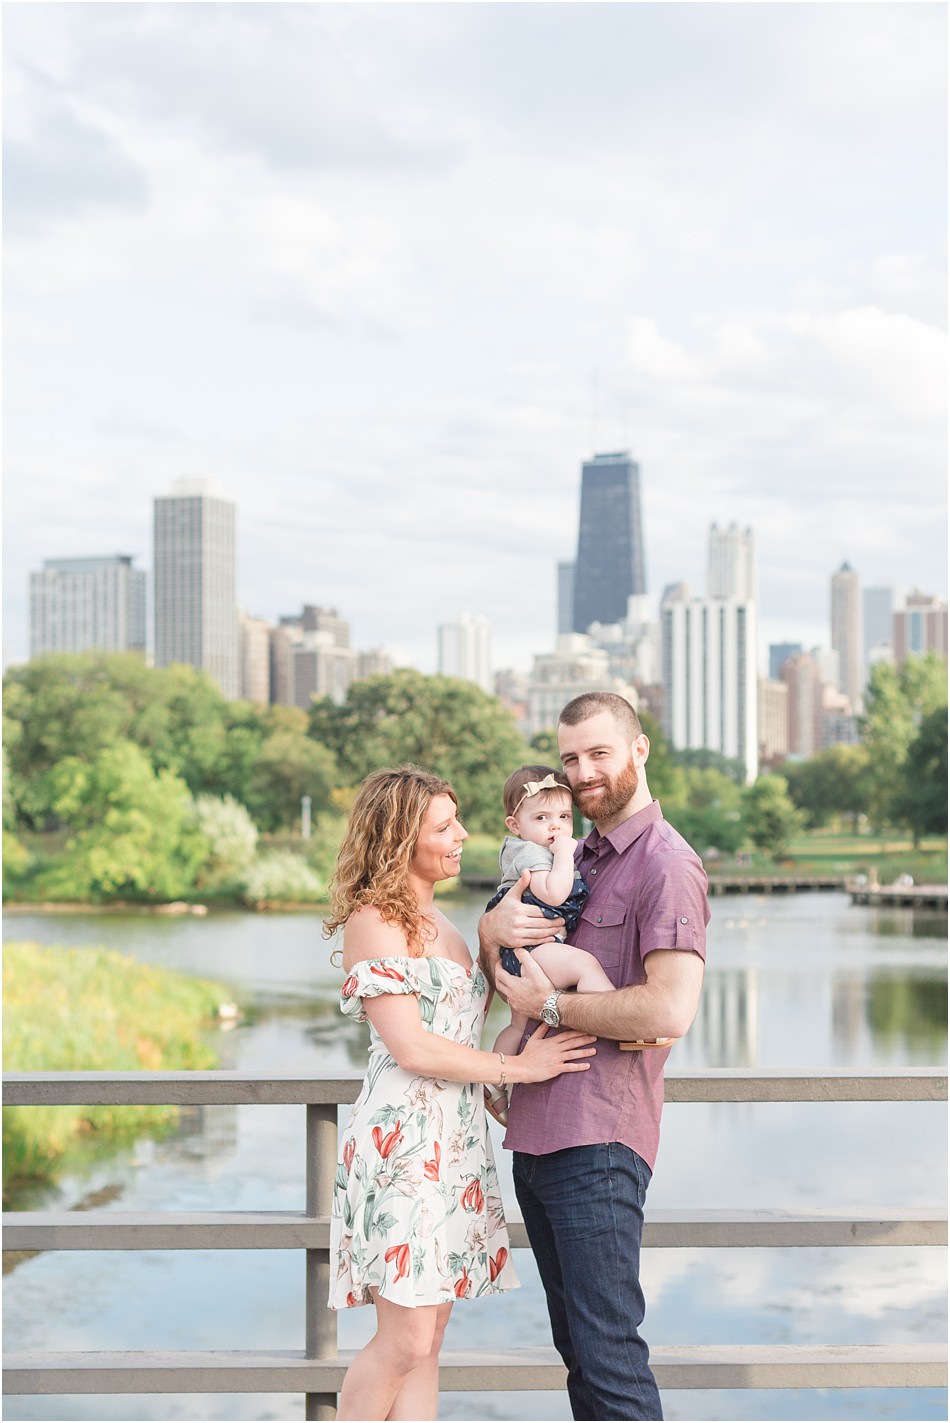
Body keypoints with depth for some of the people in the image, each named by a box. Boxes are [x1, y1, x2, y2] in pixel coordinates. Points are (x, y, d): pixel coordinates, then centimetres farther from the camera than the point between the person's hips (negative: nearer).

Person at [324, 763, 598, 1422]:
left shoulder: (434, 918, 19)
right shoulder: (375, 919, -9)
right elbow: (411, 1047, -15)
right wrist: (518, 1066, -9)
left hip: (456, 1139, 9)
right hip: (404, 1138, -9)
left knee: (428, 1339, 7)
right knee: (406, 1338, -9)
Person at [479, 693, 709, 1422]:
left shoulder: (665, 865, -9)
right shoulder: (575, 858, 19)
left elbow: (670, 1010, -22)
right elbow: (503, 977, 18)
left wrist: (550, 1005, -12)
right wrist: (492, 927, -5)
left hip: (598, 1142, -9)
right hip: (535, 1134, 9)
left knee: (607, 1348, -7)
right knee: (574, 1340, 14)